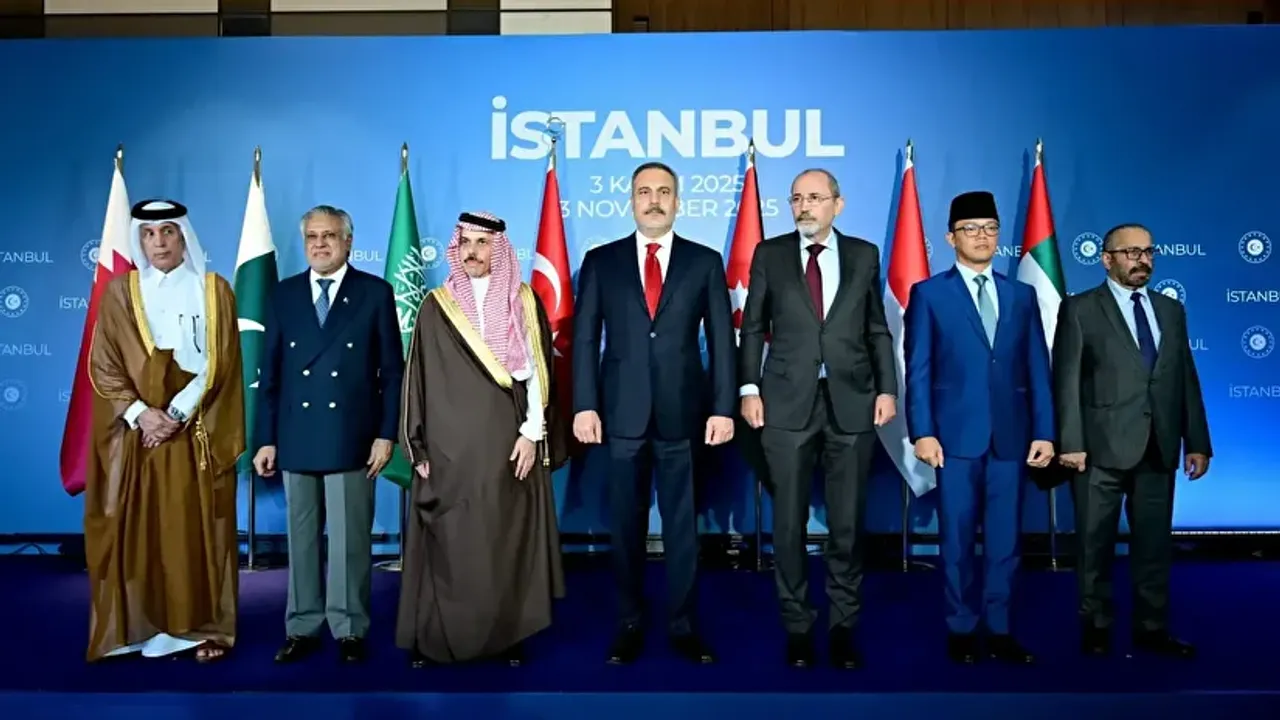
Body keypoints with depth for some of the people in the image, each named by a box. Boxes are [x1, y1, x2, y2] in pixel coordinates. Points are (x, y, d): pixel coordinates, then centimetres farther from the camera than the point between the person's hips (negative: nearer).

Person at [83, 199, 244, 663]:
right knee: (138, 531, 3)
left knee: (197, 531, 2)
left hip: (198, 434, -1)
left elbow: (219, 364, -3)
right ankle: (138, 627, 14)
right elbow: (103, 366, 1)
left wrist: (178, 414, -13)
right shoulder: (119, 292, 6)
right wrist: (140, 412, -13)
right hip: (135, 431, 1)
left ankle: (203, 628, 10)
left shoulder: (215, 290, 3)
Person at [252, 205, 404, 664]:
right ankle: (302, 629, 22)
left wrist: (386, 434, -7)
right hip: (295, 438, 3)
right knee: (301, 538, 10)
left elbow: (392, 370, -1)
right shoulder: (285, 294, 9)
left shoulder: (375, 293, 1)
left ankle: (349, 630, 15)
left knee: (350, 539, 4)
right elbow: (270, 372, 8)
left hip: (351, 438, -3)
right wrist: (265, 438, 4)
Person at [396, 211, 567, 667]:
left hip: (510, 446, 0)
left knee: (509, 542, 4)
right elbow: (418, 378, 5)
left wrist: (532, 433, -8)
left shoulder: (525, 303, 5)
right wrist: (418, 447, 0)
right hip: (450, 450, 0)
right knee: (448, 546, 2)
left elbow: (538, 372, 1)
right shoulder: (436, 307, 5)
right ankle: (435, 637, 13)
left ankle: (509, 635, 16)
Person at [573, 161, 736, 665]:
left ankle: (684, 625, 20)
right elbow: (585, 338, 3)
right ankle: (629, 625, 22)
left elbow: (721, 339, 3)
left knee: (682, 524, 7)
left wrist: (722, 408, -3)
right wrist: (585, 406, -5)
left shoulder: (705, 262, 6)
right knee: (626, 524, 9)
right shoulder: (601, 261, 6)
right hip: (622, 412, 1)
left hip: (682, 412, 0)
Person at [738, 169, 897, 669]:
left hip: (852, 403, 1)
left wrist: (887, 388, 1)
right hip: (788, 403, 0)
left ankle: (843, 624, 22)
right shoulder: (770, 254, 6)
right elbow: (753, 328, 5)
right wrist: (750, 389, -4)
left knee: (848, 522, 7)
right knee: (789, 521, 5)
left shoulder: (864, 255, 9)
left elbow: (878, 330, 10)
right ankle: (797, 625, 20)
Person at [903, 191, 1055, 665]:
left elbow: (1038, 370, 9)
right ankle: (962, 630, 17)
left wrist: (1044, 432, 2)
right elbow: (918, 370, -3)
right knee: (958, 539, 5)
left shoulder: (1022, 296, 13)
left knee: (1004, 539, 7)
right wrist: (922, 432, -11)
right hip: (956, 435, -3)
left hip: (1011, 436, 3)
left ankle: (999, 630, 18)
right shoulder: (928, 294, 3)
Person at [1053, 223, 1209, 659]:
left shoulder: (1171, 310, 14)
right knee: (1096, 546, 6)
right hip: (1102, 448, -4)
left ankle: (1151, 629, 23)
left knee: (1155, 544, 10)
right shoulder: (1080, 309, -1)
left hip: (1158, 450, 4)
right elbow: (1066, 381, -6)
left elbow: (1187, 380, 12)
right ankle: (1096, 627, 19)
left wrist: (1197, 442, 7)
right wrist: (1071, 443, -13)